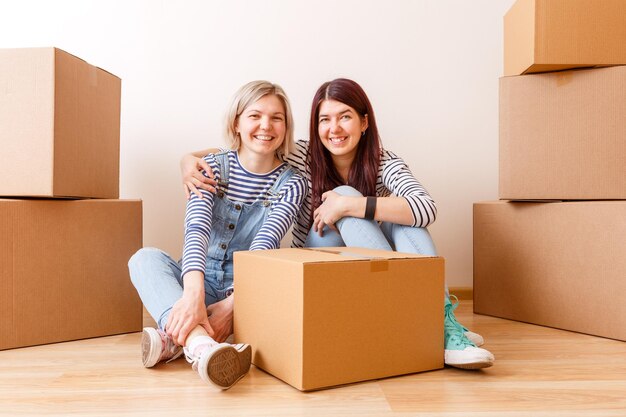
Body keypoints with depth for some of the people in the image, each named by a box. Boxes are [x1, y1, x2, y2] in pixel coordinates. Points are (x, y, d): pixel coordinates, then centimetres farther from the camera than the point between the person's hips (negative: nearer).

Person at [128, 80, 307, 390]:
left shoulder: (291, 184, -5)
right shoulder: (214, 167, -4)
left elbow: (265, 246, -18)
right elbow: (197, 229, -21)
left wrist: (231, 304, -34)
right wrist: (193, 293, -39)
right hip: (199, 285, 1)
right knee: (145, 258, -25)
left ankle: (176, 337, -30)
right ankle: (199, 343, -51)